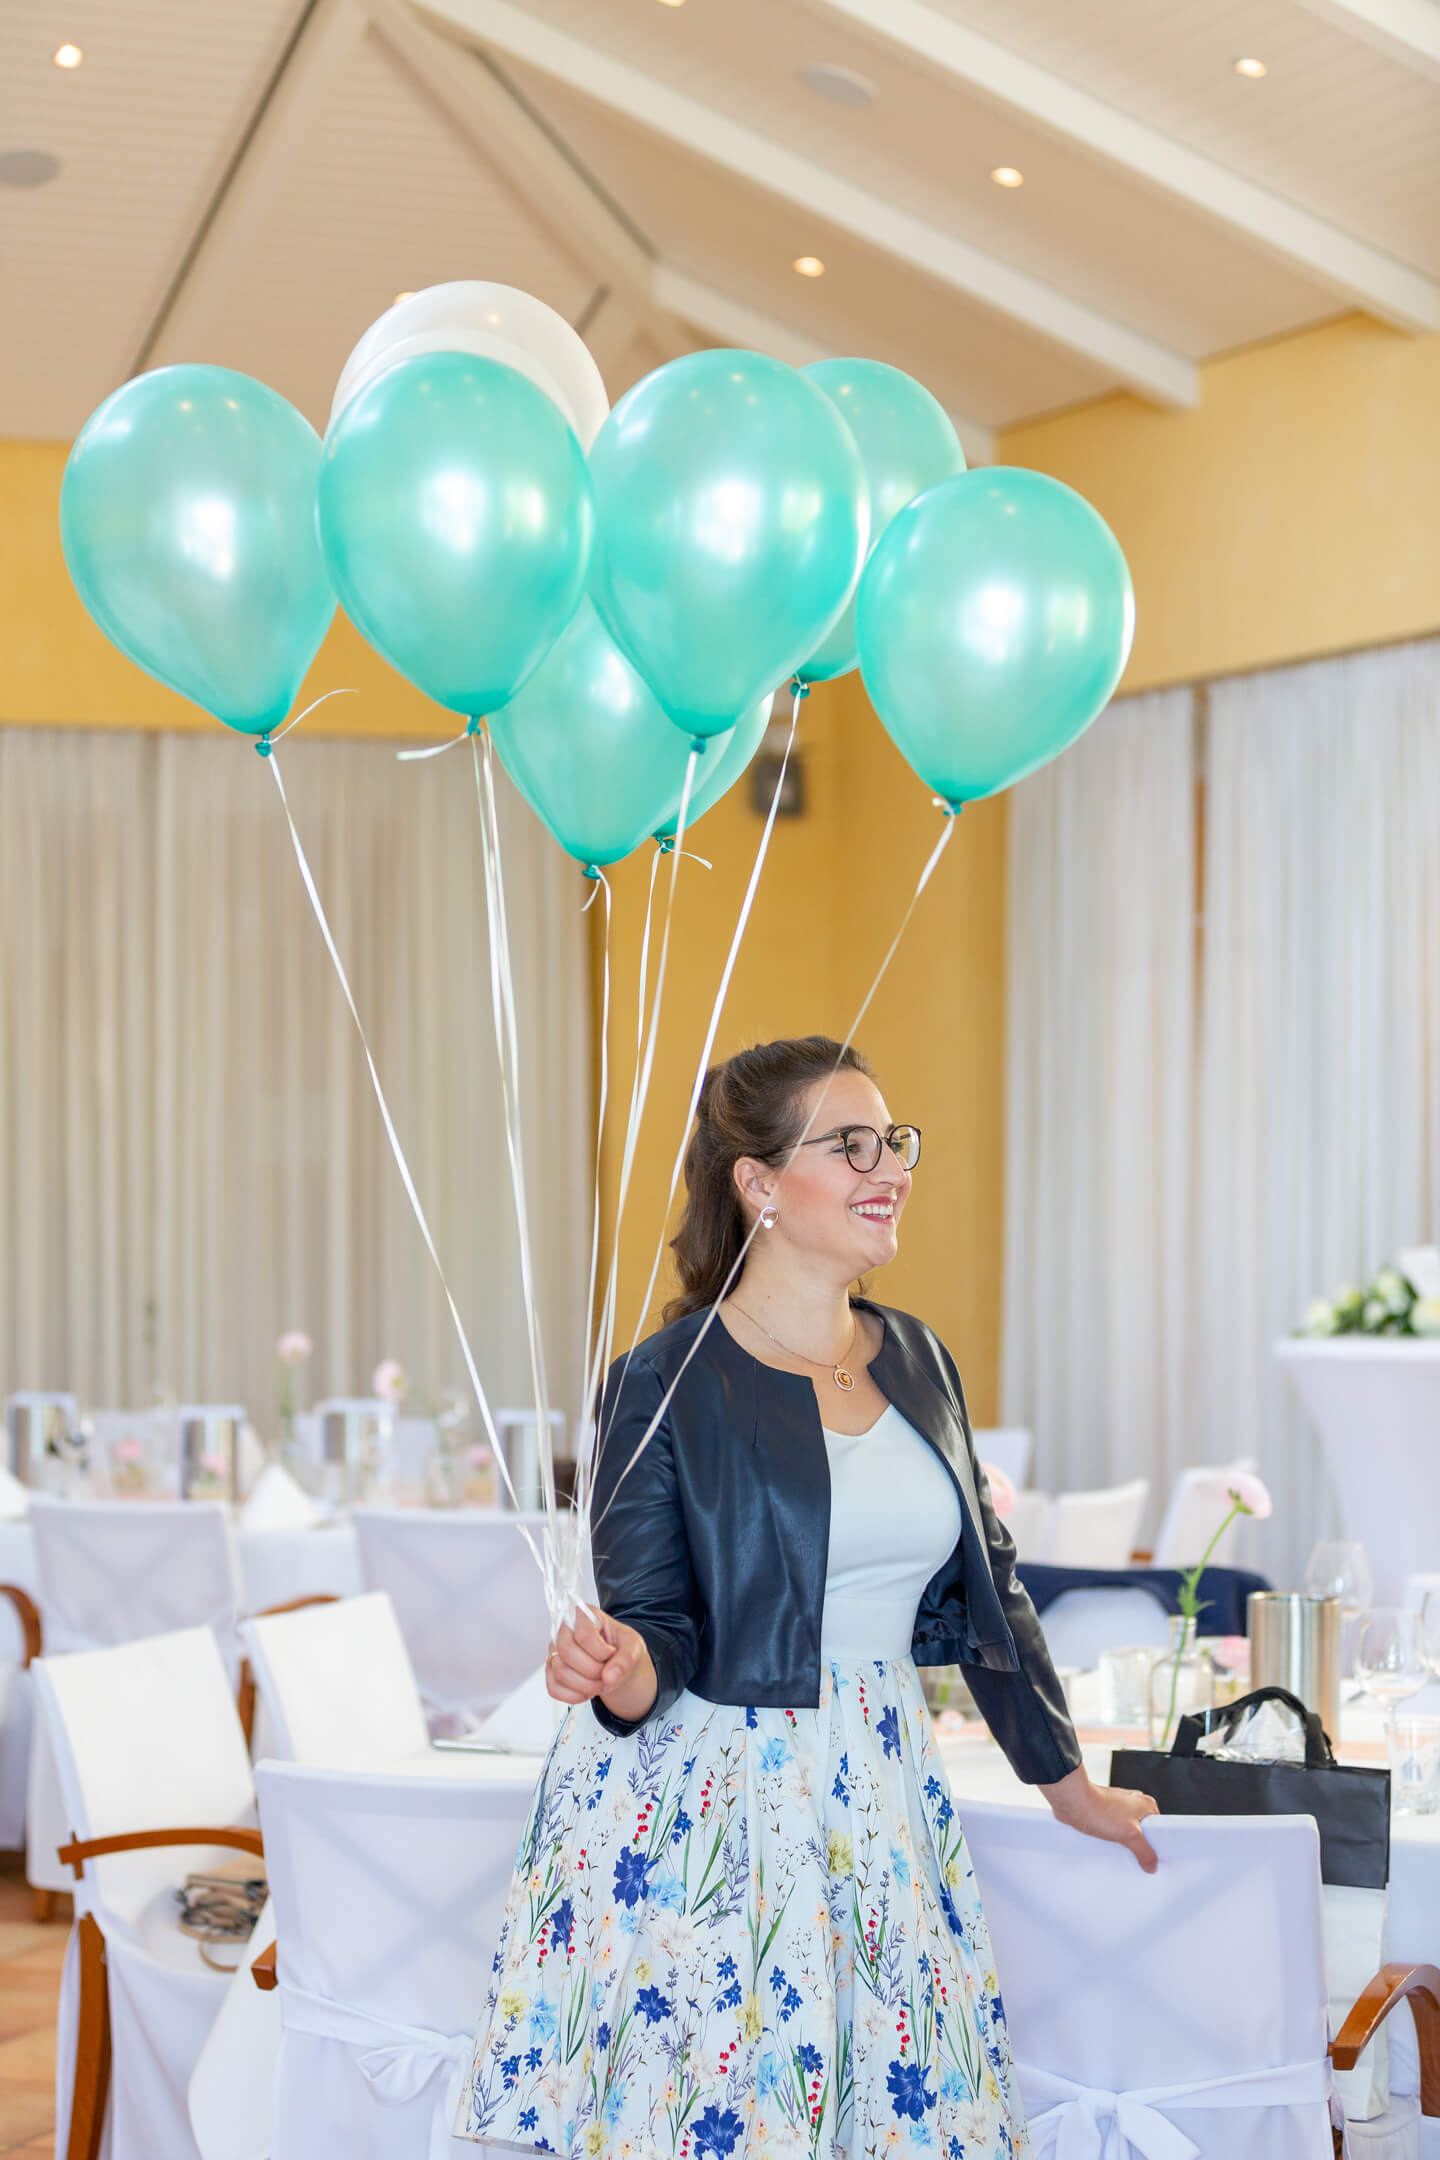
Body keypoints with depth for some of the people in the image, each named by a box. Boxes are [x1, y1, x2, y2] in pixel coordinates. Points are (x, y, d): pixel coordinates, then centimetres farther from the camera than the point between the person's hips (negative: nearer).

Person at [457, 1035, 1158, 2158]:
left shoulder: (917, 1360, 8)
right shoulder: (668, 1381, -8)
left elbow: (981, 1588, 16)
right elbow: (658, 1622, -9)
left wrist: (1067, 1780, 21)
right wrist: (622, 1674, -32)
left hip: (884, 1806, 5)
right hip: (707, 1808, -5)